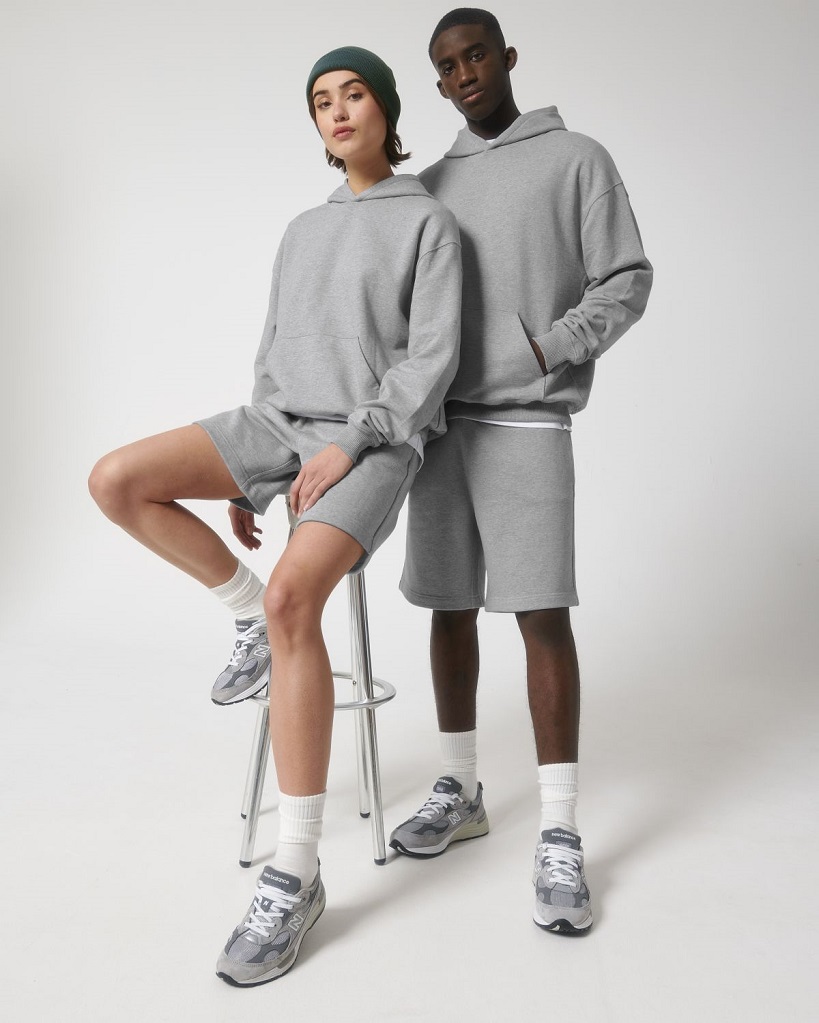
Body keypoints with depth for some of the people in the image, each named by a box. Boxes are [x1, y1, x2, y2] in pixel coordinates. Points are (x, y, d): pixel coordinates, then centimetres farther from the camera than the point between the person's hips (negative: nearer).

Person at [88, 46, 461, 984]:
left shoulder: (428, 222, 4)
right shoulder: (301, 232, 22)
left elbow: (431, 359, -7)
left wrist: (349, 446, -17)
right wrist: (246, 477, 12)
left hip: (375, 446, -6)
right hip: (280, 425, 6)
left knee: (293, 597, -32)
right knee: (114, 481, -15)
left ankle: (295, 875, -21)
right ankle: (252, 618, 5)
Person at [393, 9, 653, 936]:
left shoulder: (576, 161, 5)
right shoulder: (432, 184, 17)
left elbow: (628, 281, 1)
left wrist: (546, 351, -12)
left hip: (526, 422, -5)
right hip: (442, 422, 5)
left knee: (542, 614, -8)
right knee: (450, 607, 8)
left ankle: (559, 838, 0)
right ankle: (459, 794, 23)